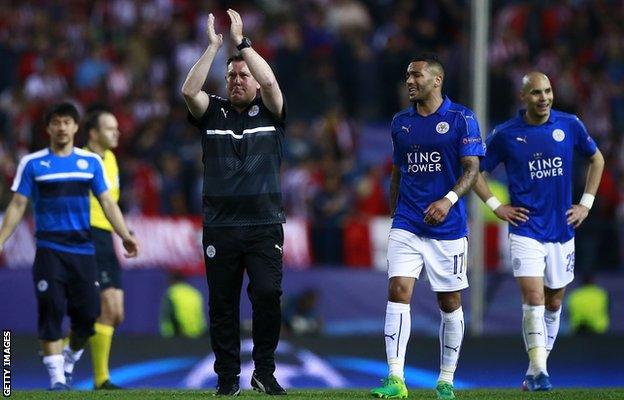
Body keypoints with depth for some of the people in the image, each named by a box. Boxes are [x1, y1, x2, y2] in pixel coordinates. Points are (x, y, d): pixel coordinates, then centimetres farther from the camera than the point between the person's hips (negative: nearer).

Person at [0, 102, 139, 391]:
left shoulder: (91, 161, 9)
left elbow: (107, 202, 10)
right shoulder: (33, 163, 3)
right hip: (49, 250, -2)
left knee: (87, 313, -3)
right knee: (51, 310, -10)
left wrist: (125, 235, -1)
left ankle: (69, 360, 25)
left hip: (83, 248, 2)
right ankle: (57, 376, -4)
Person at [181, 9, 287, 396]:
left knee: (268, 295, -13)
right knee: (222, 304, 2)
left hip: (264, 226, -1)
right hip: (220, 226, 1)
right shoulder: (213, 112, 10)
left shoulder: (269, 112, 7)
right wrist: (214, 46, -12)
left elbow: (270, 82, -12)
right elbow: (189, 91, -8)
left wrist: (242, 41, -11)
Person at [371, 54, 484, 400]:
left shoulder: (461, 119, -4)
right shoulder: (400, 122, 10)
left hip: (448, 226, -3)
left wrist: (449, 200, -23)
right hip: (407, 225, 3)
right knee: (398, 292, -12)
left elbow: (472, 168, -8)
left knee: (450, 303, 5)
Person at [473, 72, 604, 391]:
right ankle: (538, 371, -12)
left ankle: (537, 369, 23)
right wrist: (496, 207, -2)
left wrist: (586, 204, 9)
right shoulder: (505, 134, -5)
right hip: (525, 230, -3)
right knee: (533, 299, -16)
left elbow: (597, 160, 16)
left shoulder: (570, 126, 0)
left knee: (553, 302, 10)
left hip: (562, 230, 3)